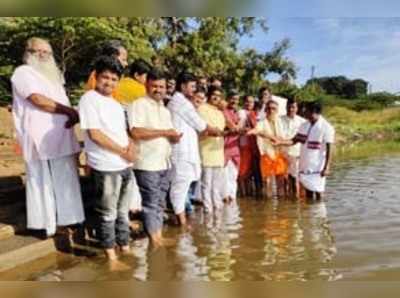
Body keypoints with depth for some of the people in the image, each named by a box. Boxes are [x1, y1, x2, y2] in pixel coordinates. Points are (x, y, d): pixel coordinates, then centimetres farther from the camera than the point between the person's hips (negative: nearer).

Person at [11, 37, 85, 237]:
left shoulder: (52, 75, 26)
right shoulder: (23, 73, -2)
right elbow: (39, 100, -17)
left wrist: (73, 115, 0)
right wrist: (70, 111, -12)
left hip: (62, 139, 8)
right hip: (40, 141, -8)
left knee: (66, 182, 9)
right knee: (42, 183, -2)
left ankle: (67, 220, 17)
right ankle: (43, 224, 7)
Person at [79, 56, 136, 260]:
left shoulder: (115, 104, 14)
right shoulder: (89, 99, -10)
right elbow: (94, 134, -17)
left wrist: (131, 145, -4)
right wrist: (123, 151, -13)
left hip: (125, 165, 8)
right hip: (106, 167, -8)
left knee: (123, 210, 18)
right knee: (108, 212, 6)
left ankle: (124, 245, 33)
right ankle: (110, 251, 21)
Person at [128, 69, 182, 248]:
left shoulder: (165, 110, 18)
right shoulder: (139, 105, -8)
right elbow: (136, 132, -21)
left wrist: (174, 137, -3)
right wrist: (164, 132, -15)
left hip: (164, 163, 8)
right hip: (147, 164, -8)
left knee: (160, 202, 14)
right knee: (150, 202, -1)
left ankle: (159, 236, 24)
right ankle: (153, 239, 9)